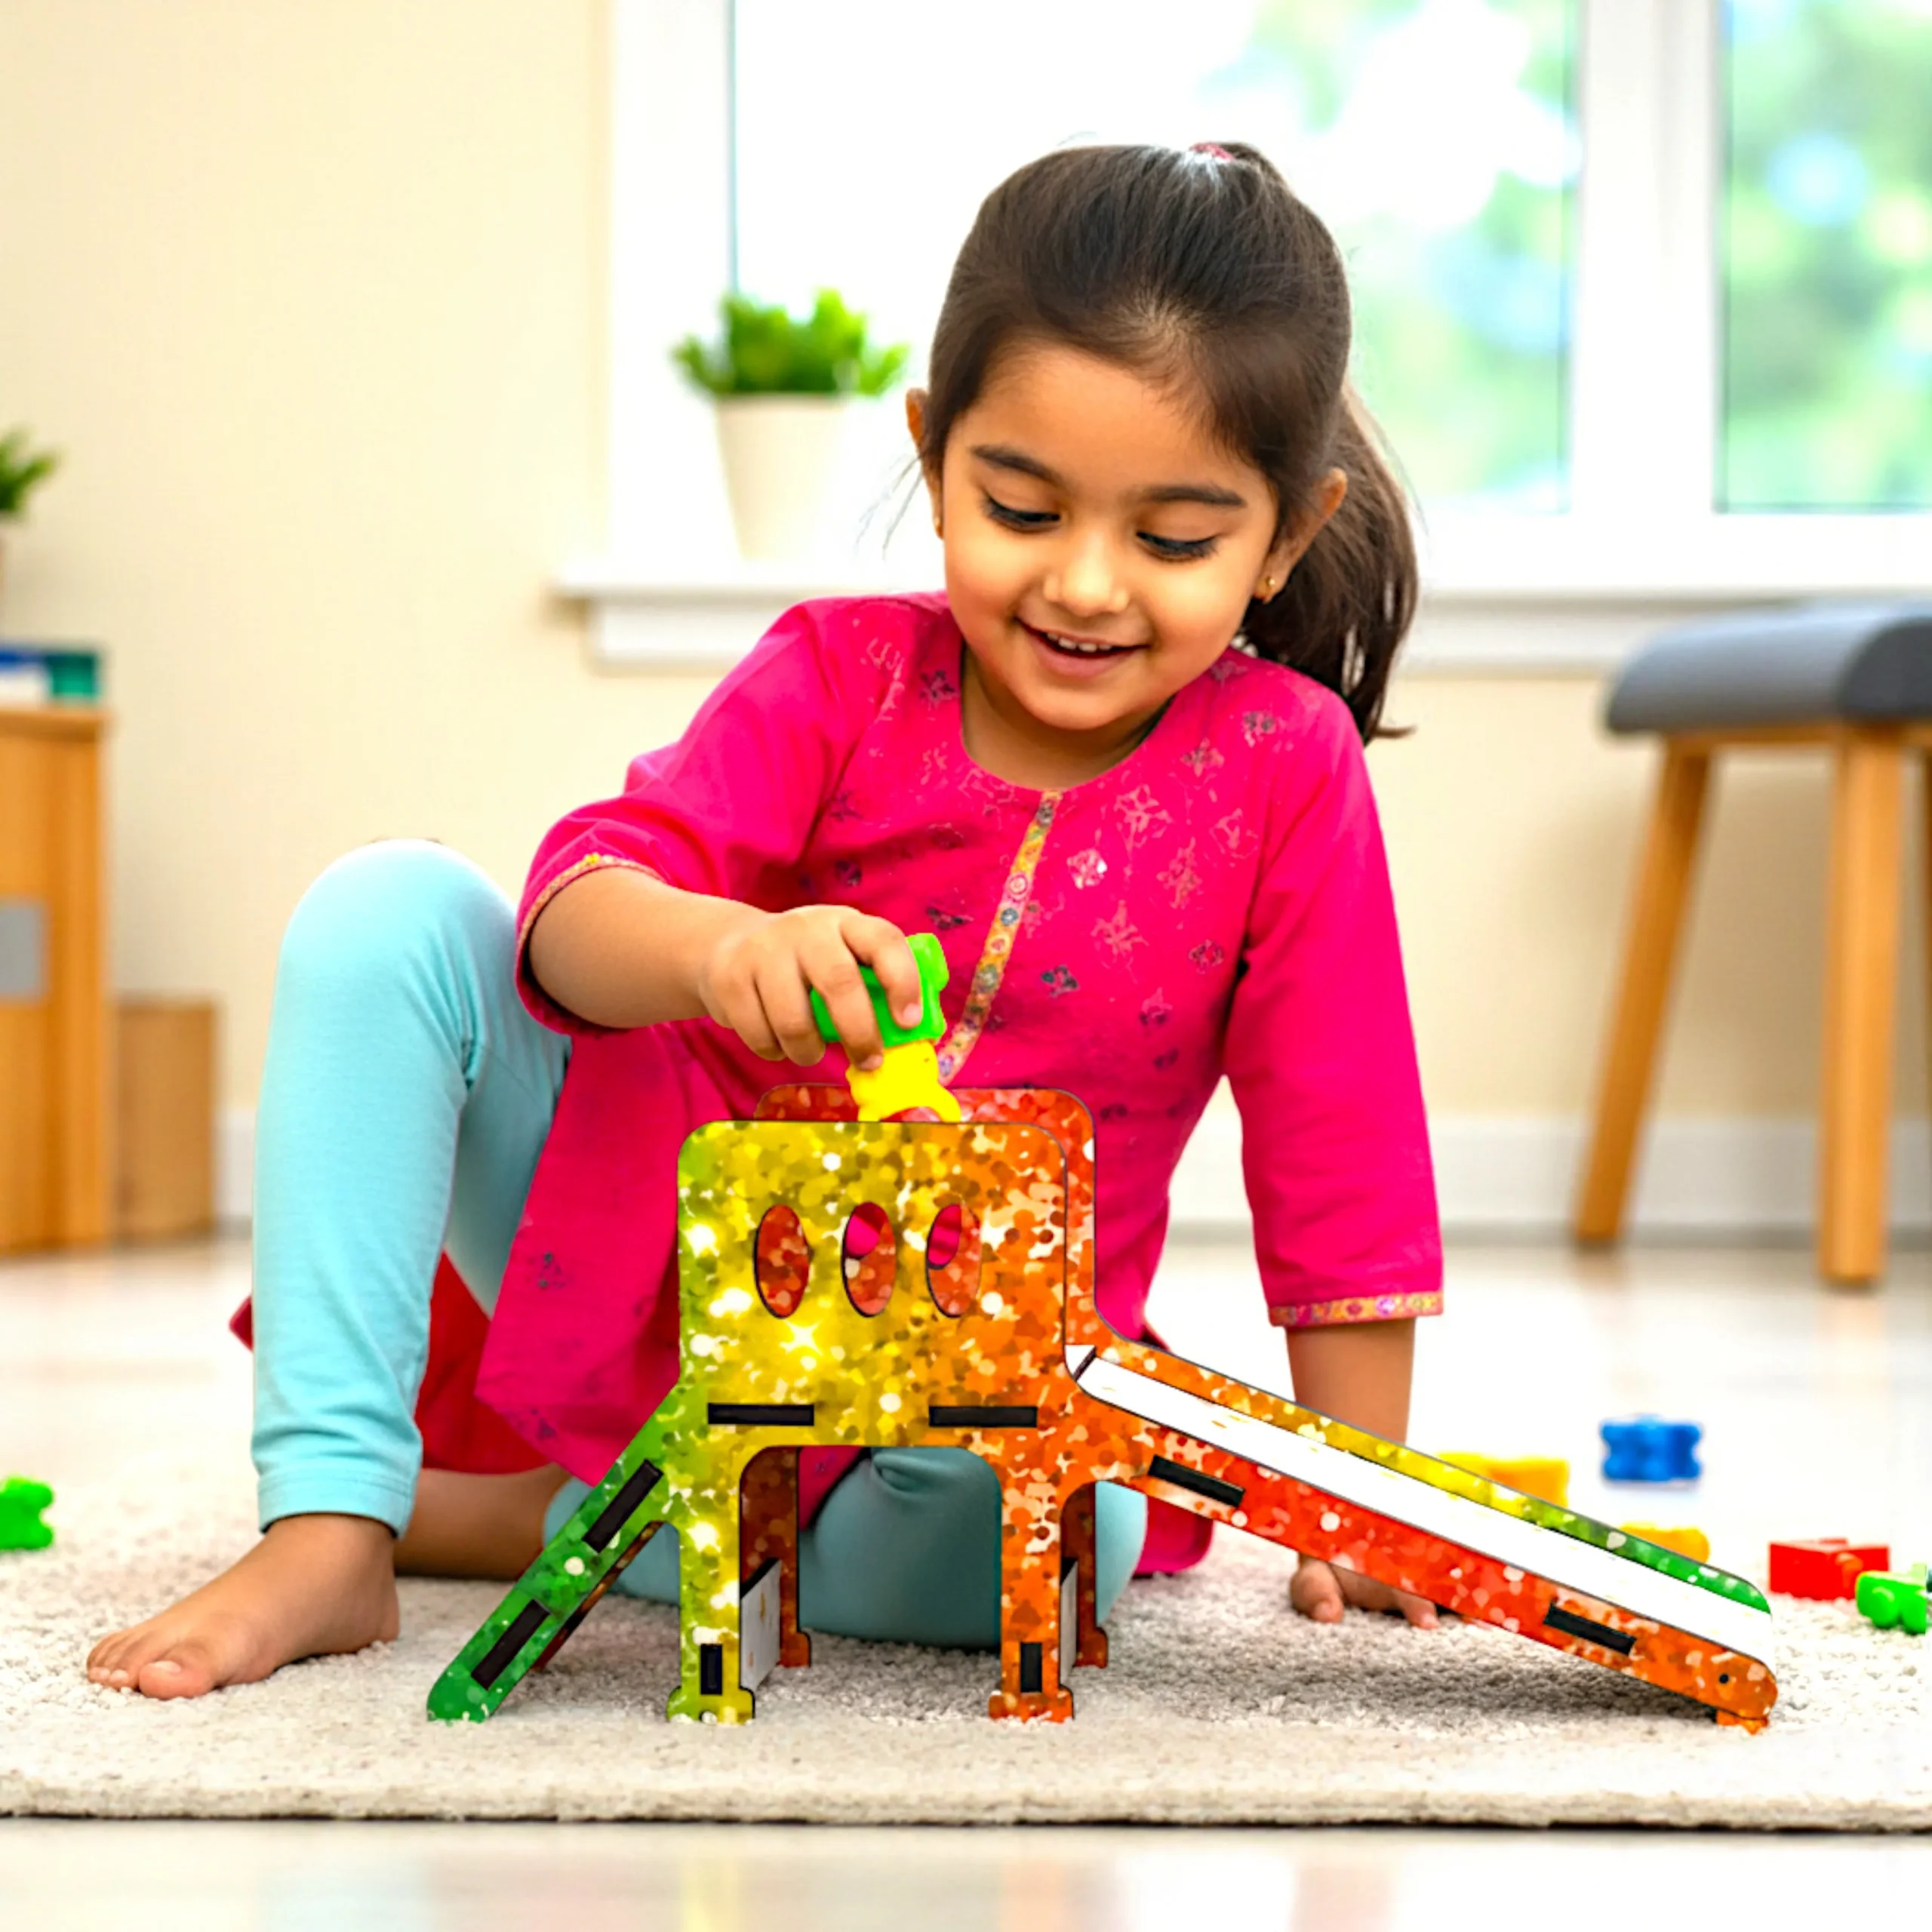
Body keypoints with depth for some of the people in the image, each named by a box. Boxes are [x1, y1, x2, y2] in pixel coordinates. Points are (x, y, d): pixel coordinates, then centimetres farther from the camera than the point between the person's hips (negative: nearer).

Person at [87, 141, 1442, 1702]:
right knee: (391, 909, -18)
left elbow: (1341, 1164, -9)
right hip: (650, 1262, 2)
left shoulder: (1284, 768, -12)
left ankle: (547, 1518, -15)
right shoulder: (842, 676, -9)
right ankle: (330, 1528, -21)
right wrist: (711, 944, -47)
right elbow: (575, 916, -23)